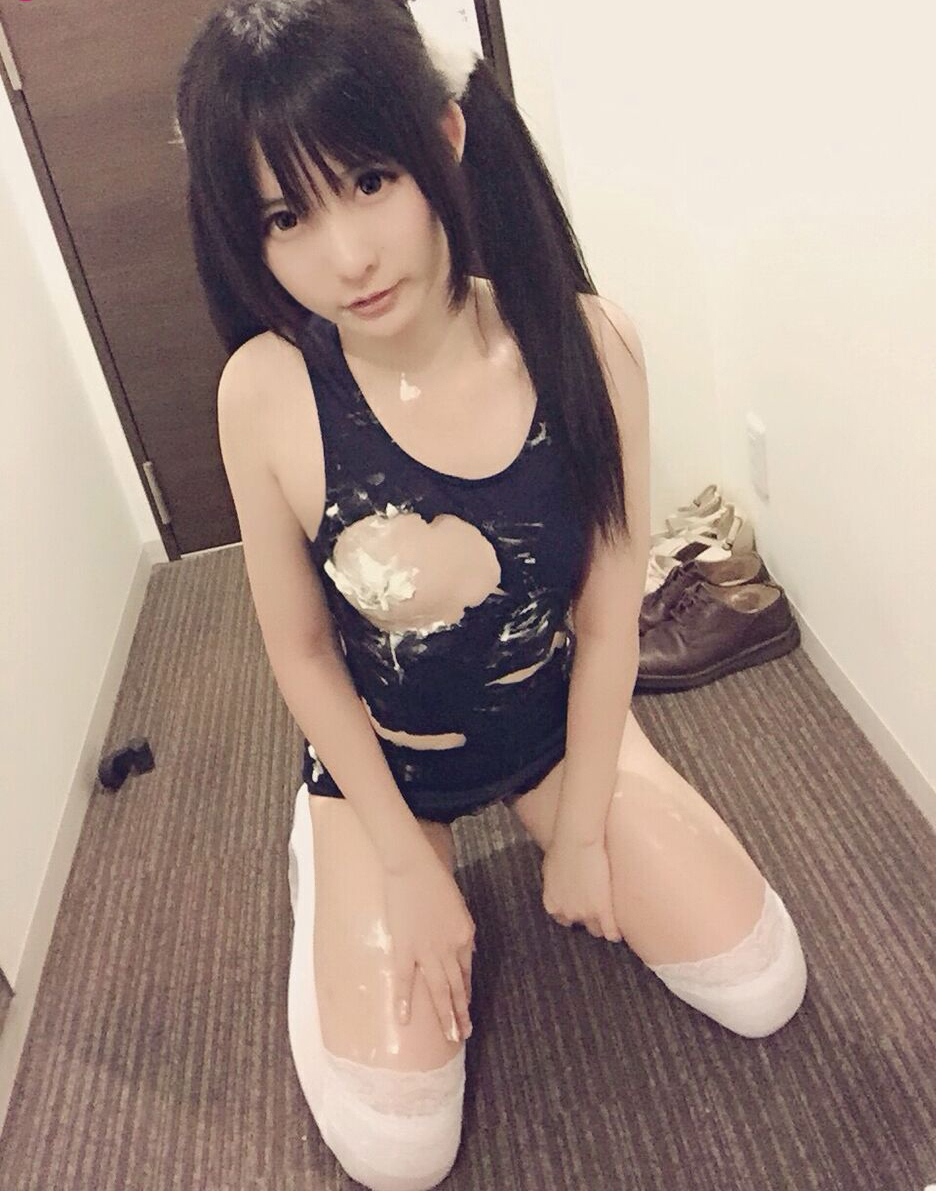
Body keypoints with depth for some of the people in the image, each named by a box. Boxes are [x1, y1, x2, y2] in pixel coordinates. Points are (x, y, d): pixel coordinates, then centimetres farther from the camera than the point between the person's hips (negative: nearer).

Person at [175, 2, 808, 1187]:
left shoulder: (585, 343, -22)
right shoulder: (267, 392, -26)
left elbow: (607, 616, -12)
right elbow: (302, 651, -13)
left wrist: (581, 832, -5)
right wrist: (409, 866, -8)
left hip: (561, 719, 2)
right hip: (378, 755, -1)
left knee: (761, 991, 4)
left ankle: (537, 824, 25)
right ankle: (324, 858, 22)